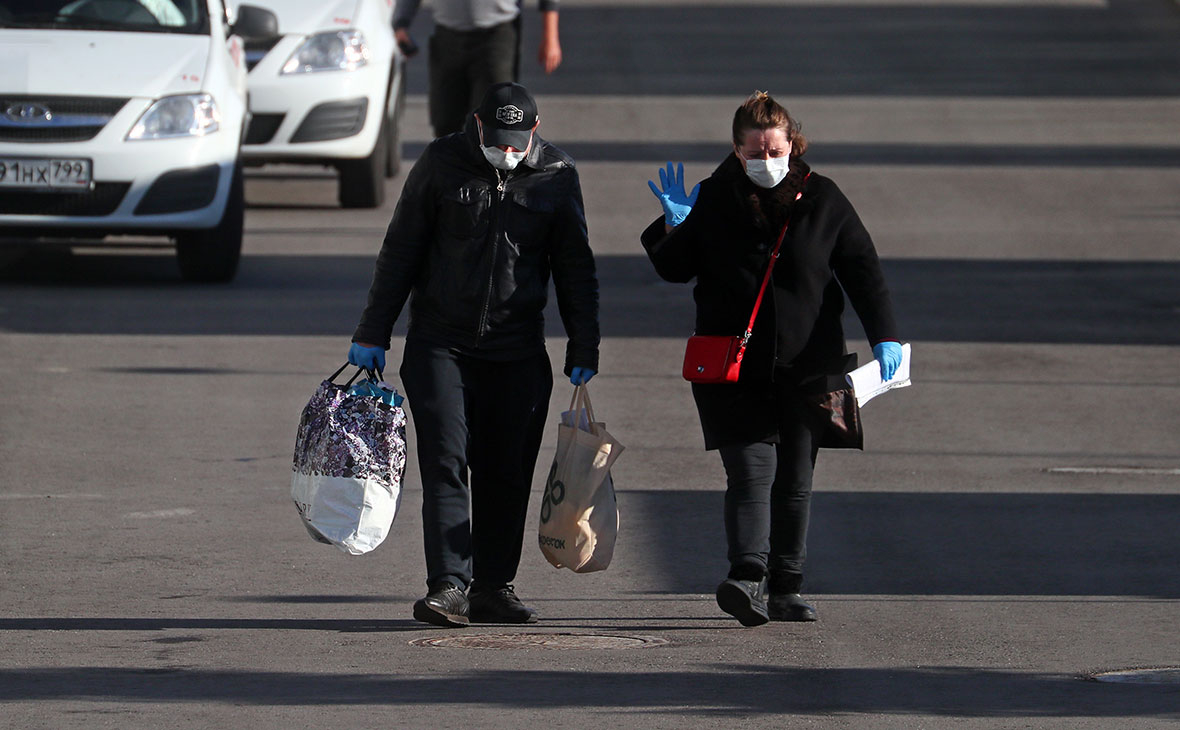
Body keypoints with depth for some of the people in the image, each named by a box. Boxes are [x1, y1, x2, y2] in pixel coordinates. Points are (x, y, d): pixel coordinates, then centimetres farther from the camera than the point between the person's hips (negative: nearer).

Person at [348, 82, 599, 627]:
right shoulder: (442, 164, -1)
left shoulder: (557, 176, 3)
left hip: (518, 351, 2)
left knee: (507, 471, 3)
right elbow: (399, 251, 5)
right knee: (445, 462, -11)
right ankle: (448, 586, -16)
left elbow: (575, 269, 12)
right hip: (440, 342, -2)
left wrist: (583, 351, 8)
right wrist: (372, 334, 3)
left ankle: (493, 587, 11)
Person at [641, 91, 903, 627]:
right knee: (751, 468, -16)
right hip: (734, 367, -2)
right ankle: (747, 577, -29)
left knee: (795, 479, 7)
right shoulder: (714, 200, 0)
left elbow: (862, 271, 4)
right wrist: (675, 229, -10)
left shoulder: (821, 200, 2)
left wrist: (884, 336, -7)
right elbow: (675, 270, 10)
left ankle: (786, 589, 17)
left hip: (805, 364, 2)